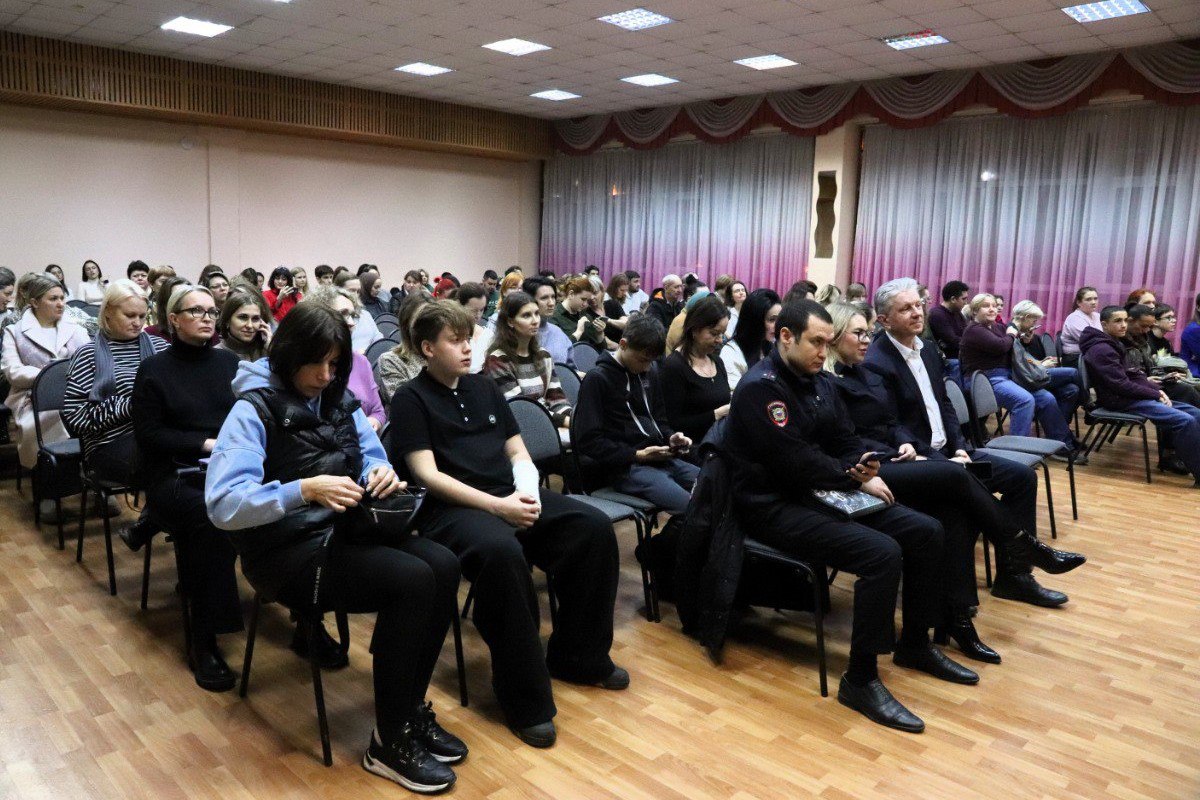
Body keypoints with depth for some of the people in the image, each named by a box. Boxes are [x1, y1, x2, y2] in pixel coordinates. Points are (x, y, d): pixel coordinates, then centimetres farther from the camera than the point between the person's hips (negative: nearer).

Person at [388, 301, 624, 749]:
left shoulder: (484, 388, 18)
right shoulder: (410, 399, -1)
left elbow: (517, 452, 17)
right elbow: (427, 475, -11)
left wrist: (527, 493, -6)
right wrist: (496, 506, -20)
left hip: (509, 497, 7)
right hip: (452, 508, -6)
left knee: (594, 528, -14)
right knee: (501, 552, -38)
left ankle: (578, 656, 3)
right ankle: (525, 698, -23)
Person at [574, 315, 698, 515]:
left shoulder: (647, 376, 16)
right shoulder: (597, 379, -8)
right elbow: (588, 440, -12)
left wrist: (671, 438, 3)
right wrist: (637, 455, -16)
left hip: (660, 459, 8)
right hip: (624, 467, -8)